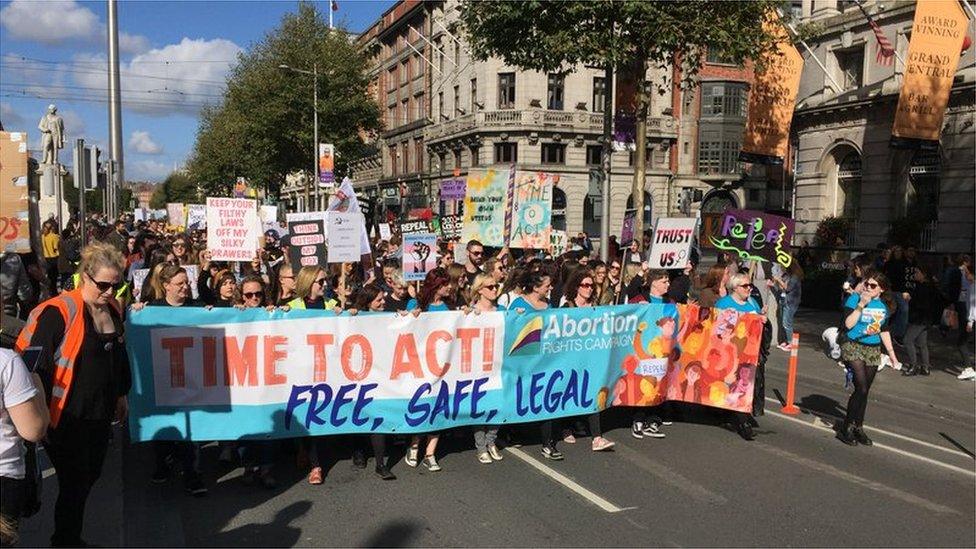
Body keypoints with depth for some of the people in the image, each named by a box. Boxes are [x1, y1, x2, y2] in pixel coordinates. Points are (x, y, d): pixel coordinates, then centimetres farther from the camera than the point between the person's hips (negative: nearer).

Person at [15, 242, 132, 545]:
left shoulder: (113, 309, 3)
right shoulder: (58, 313, -19)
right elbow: (38, 366, -17)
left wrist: (122, 394, 20)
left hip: (100, 415, 7)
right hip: (67, 418, -7)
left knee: (89, 477, 19)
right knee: (74, 484, 3)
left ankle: (70, 537, 39)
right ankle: (65, 539, 24)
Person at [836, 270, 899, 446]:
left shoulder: (884, 306, 8)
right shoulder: (854, 299, -9)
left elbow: (884, 331, 19)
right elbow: (848, 324, -18)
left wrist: (891, 352, 19)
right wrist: (861, 305, -22)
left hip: (873, 351, 5)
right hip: (853, 347, -5)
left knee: (864, 391, 8)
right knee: (861, 388, -14)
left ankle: (858, 427, 19)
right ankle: (846, 428, -1)